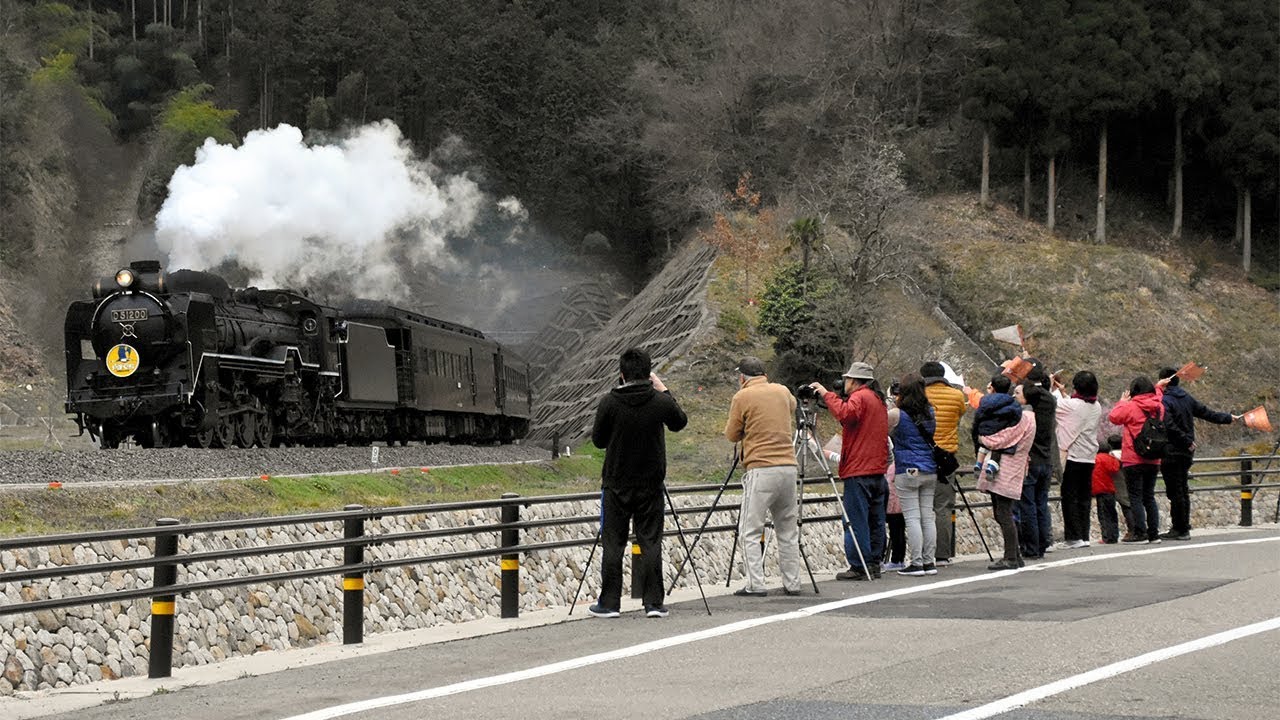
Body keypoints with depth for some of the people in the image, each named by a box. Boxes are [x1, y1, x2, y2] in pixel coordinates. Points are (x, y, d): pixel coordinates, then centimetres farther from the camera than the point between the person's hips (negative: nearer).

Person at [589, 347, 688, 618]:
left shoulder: (610, 403, -10)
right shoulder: (660, 402, -6)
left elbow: (598, 440, 1)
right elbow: (680, 422, 14)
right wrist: (663, 390, 17)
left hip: (616, 485, -1)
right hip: (651, 485, 1)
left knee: (613, 544, 4)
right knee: (651, 542, 5)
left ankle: (609, 603, 5)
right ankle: (654, 603, 3)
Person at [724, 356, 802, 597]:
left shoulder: (742, 398, -4)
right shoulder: (782, 392, 12)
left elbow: (732, 435, 5)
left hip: (761, 469, -5)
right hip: (788, 466, 5)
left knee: (750, 530, -1)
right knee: (787, 529, 13)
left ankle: (755, 584, -8)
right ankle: (792, 583, 13)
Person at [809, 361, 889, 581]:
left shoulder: (860, 397, -9)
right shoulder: (878, 399, 20)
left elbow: (846, 414, -28)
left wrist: (827, 394, -19)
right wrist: (830, 398, 19)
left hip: (859, 471, -9)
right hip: (878, 469, 9)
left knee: (856, 520, -7)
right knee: (875, 520, 10)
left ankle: (859, 567, -9)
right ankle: (873, 564, 12)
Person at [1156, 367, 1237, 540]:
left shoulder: (1164, 401, -12)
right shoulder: (1187, 398, 10)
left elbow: (1170, 426, -22)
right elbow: (1207, 413, 18)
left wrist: (1186, 441, -14)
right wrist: (1227, 418, 31)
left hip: (1171, 453, -8)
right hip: (1186, 454, 8)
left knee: (1175, 492, -5)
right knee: (1183, 490, 15)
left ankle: (1180, 530, -5)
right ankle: (1183, 528, 20)